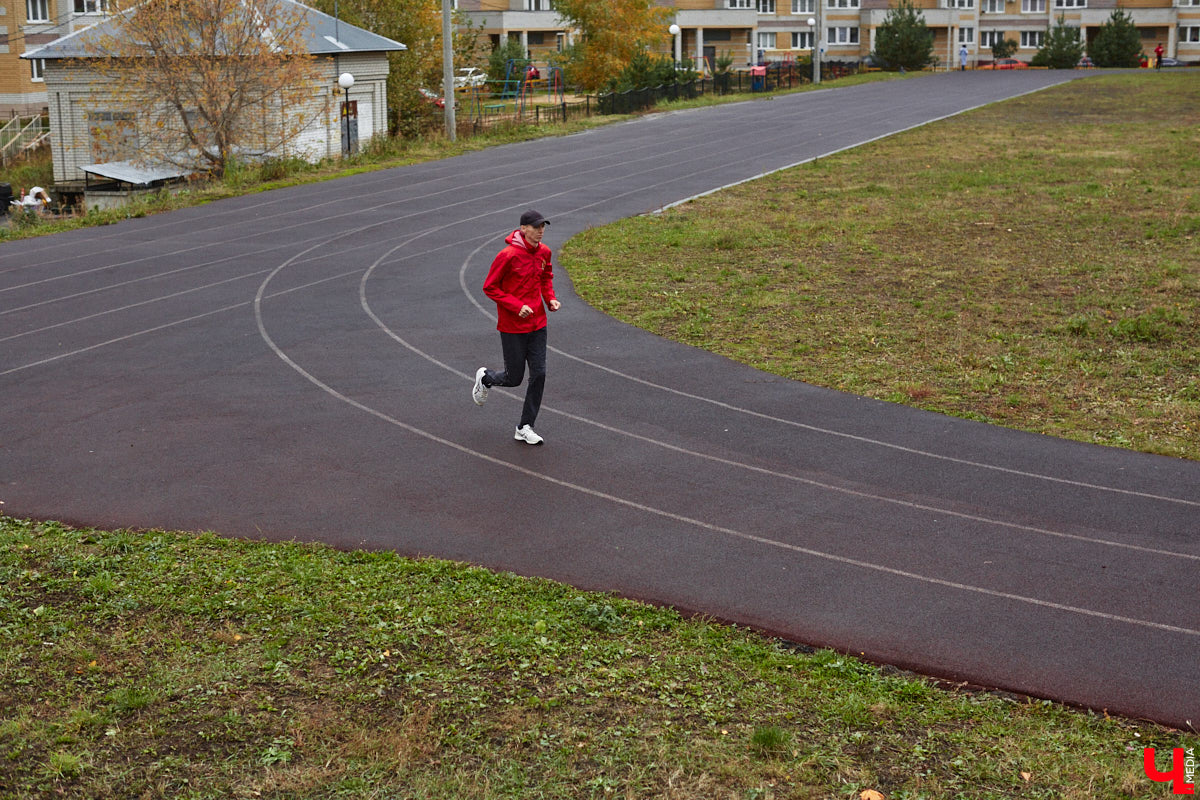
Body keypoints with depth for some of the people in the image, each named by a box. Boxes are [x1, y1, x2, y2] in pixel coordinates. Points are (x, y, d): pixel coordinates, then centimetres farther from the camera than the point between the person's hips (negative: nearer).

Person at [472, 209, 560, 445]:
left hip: (537, 324, 6)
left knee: (539, 374, 0)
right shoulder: (508, 255, -18)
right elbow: (490, 287, -12)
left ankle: (524, 428, 11)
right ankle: (485, 377, 38)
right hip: (512, 327, -6)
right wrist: (517, 306, -21)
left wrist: (550, 299, 1)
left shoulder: (544, 252, 2)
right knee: (514, 379, 3)